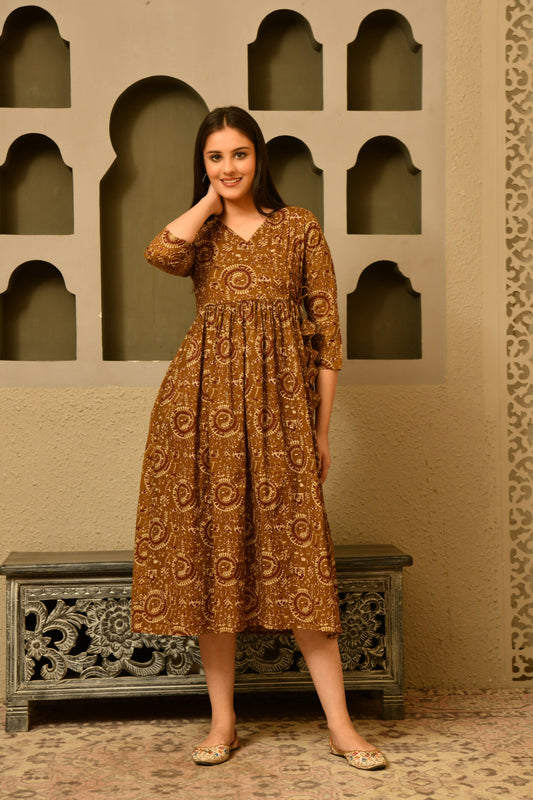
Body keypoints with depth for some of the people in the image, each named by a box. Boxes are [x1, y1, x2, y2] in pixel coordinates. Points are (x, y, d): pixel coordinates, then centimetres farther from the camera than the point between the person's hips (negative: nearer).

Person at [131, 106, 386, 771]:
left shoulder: (299, 227, 7)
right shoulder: (199, 232, 13)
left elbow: (326, 330, 4)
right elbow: (160, 254, -13)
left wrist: (323, 425, 1)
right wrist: (211, 199, 1)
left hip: (279, 400, -2)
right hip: (205, 401, 2)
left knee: (298, 556, -3)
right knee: (210, 552, 3)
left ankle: (340, 726, 4)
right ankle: (222, 720, 15)